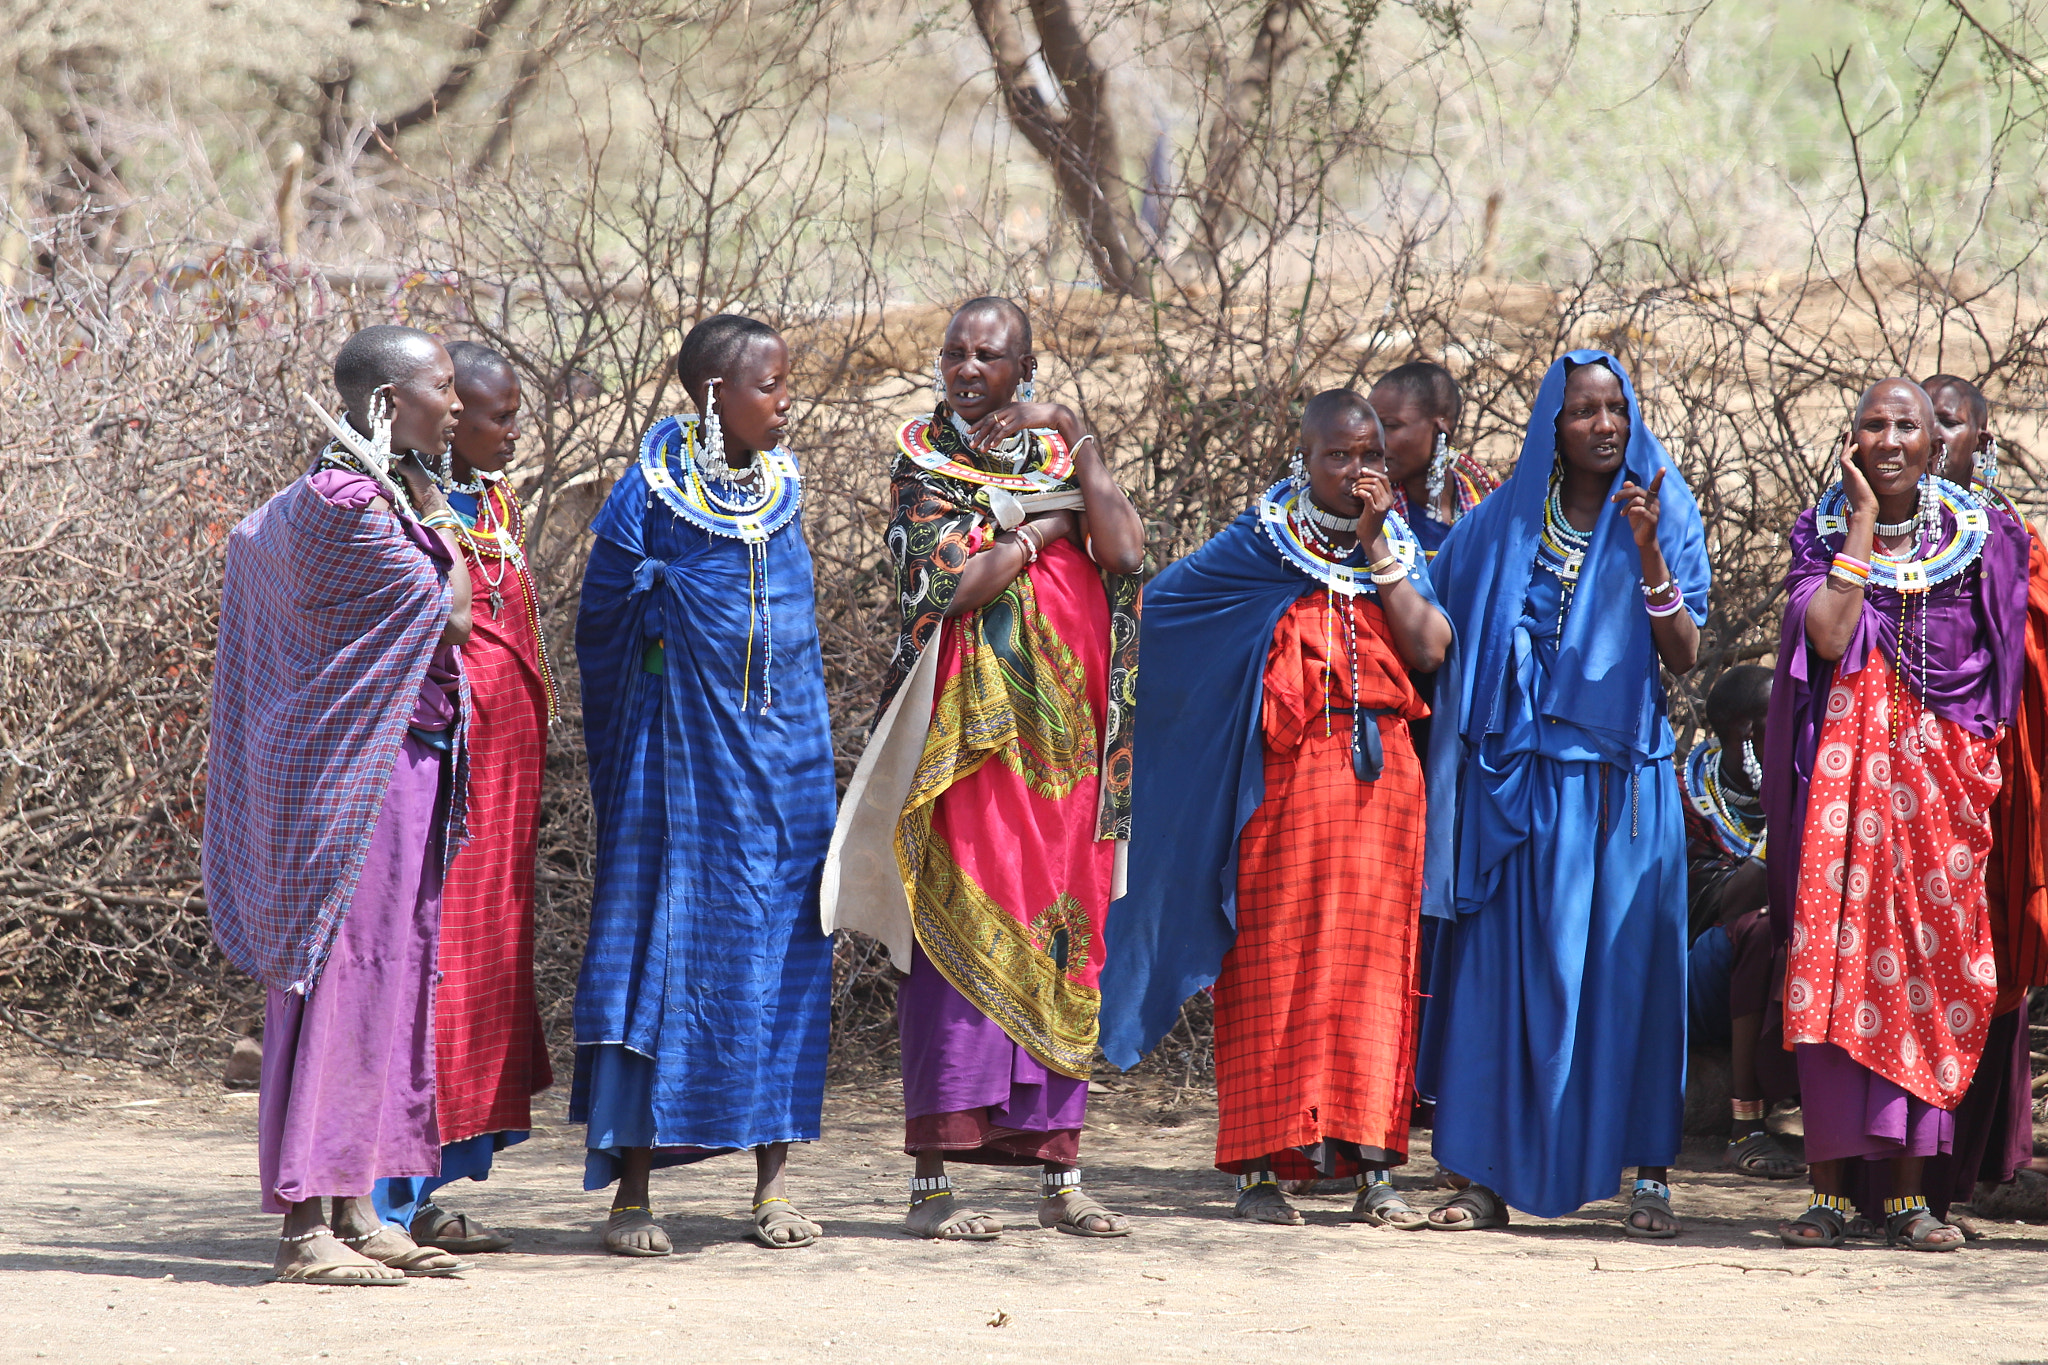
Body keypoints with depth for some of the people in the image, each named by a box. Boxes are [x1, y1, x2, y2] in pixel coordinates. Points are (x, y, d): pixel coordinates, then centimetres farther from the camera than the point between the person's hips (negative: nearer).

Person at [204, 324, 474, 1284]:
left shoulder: (370, 496, 14)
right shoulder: (344, 504, -17)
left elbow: (250, 541, 29)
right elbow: (453, 614, -12)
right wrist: (432, 508, -3)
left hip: (404, 769, 10)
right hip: (353, 771, -10)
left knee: (387, 985, 10)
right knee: (337, 984, -9)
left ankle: (353, 1213, 14)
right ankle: (306, 1228, -7)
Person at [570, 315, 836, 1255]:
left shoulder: (781, 486, 7)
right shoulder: (654, 491, -8)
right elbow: (604, 619, 2)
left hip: (781, 750, 5)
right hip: (681, 753, -5)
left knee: (782, 948, 4)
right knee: (663, 941, -3)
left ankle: (773, 1183, 10)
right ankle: (630, 1189, 1)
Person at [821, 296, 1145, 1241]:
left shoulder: (1058, 448, 13)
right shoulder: (923, 461, 3)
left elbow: (1126, 551, -4)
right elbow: (946, 584, -13)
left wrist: (1077, 450, -6)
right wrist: (1048, 522, -5)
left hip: (1063, 729, 4)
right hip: (971, 726, -4)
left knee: (1064, 937, 3)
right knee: (961, 932, -9)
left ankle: (1057, 1170, 8)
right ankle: (933, 1179, -7)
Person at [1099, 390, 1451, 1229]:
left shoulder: (1397, 546, 11)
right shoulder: (1258, 545, 4)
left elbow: (1430, 649, -5)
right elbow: (1144, 606, 9)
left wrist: (1376, 545, -6)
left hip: (1381, 777, 2)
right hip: (1285, 781, -2)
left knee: (1374, 966, 0)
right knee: (1272, 966, -3)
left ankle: (1373, 1166, 2)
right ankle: (1259, 1166, -1)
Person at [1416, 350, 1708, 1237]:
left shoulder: (1661, 517, 2)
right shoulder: (1502, 525, 7)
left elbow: (1684, 657, -6)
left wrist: (1648, 555, -19)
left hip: (1621, 785, -1)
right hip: (1517, 781, 1)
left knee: (1626, 964, -1)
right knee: (1505, 969, 0)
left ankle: (1649, 1175, 4)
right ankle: (1488, 1175, 3)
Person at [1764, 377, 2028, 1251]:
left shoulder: (1980, 539, 7)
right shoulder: (1822, 533, 5)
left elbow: (2002, 670, 10)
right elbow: (1827, 635, -13)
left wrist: (1984, 766, -1)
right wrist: (1864, 521, -9)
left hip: (1940, 777, 1)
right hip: (1843, 774, -1)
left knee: (1925, 971, -1)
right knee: (1835, 971, -6)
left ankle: (1908, 1193, 2)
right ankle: (1832, 1188, -3)